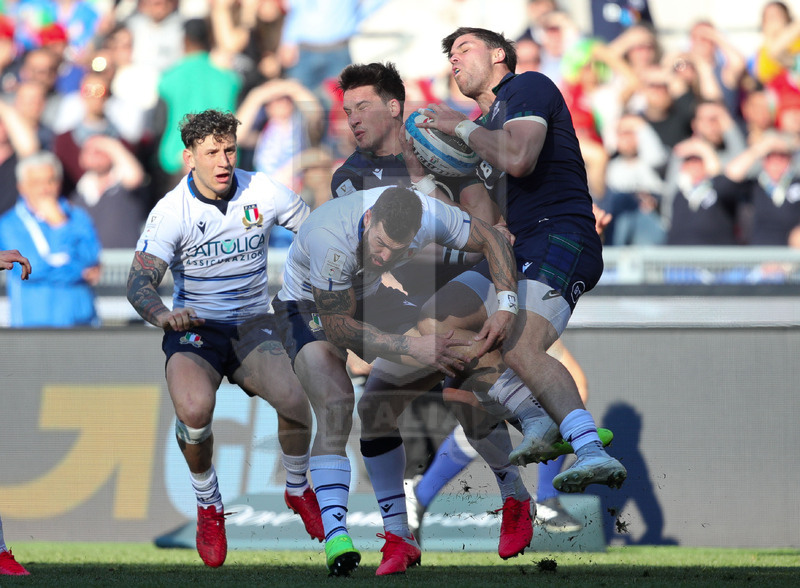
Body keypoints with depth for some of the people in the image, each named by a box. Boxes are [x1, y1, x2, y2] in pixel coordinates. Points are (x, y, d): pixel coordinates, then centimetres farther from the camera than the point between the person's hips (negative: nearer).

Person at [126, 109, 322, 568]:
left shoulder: (264, 193, -4)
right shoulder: (171, 211, -12)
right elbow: (140, 281, -20)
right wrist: (161, 315, -41)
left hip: (253, 324, 2)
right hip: (195, 326, -2)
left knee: (293, 397, -28)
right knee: (194, 408, -33)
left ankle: (298, 488, 5)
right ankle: (208, 505, -3)